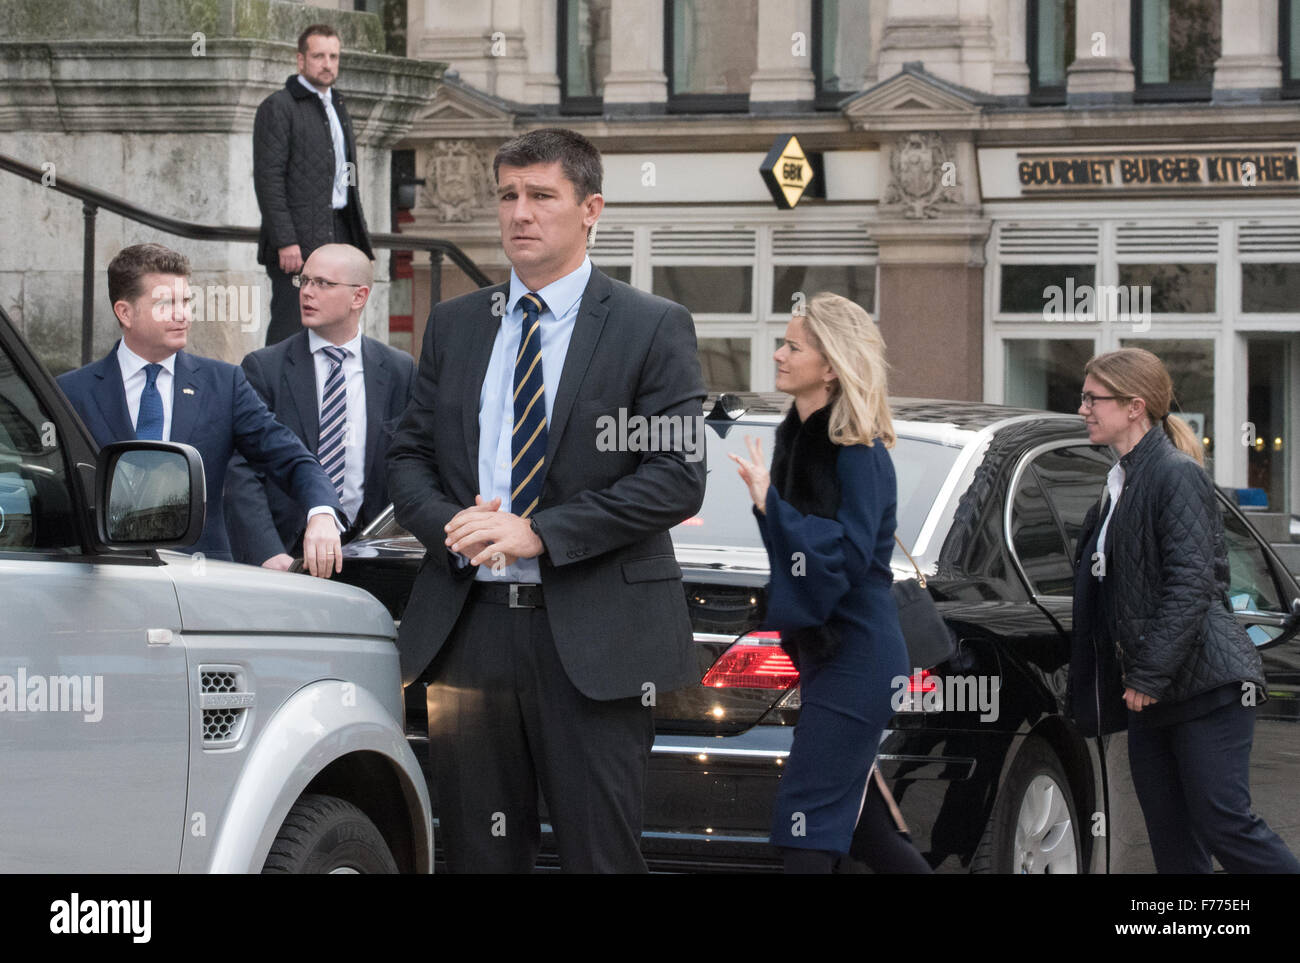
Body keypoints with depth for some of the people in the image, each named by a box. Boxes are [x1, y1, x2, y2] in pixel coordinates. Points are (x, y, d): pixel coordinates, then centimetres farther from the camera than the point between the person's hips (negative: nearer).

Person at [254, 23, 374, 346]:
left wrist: (360, 238, 17)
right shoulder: (278, 107, -6)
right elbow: (268, 179, -13)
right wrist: (285, 241, -20)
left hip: (338, 232, 8)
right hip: (299, 240, -8)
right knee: (289, 326, -10)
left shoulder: (338, 107, 21)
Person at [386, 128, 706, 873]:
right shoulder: (454, 325, 15)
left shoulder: (653, 328, 0)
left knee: (601, 853, -2)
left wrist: (540, 532, -14)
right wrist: (448, 523, -7)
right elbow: (410, 455, 15)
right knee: (480, 853, 7)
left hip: (593, 637, -4)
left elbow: (679, 476, -8)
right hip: (469, 626, 4)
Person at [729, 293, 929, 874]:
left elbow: (849, 555, -23)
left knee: (807, 816, -13)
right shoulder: (795, 437, 13)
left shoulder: (858, 453, -14)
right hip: (816, 646, 10)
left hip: (855, 656, -10)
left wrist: (772, 504, -26)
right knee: (861, 823, 15)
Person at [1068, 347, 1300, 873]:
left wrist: (1148, 674, -21)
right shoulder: (1121, 482, 17)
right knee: (1174, 847, 7)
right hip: (1153, 692, 9)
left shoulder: (1177, 476, -11)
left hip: (1205, 686, -9)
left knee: (1225, 827, -12)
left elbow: (1191, 584, -19)